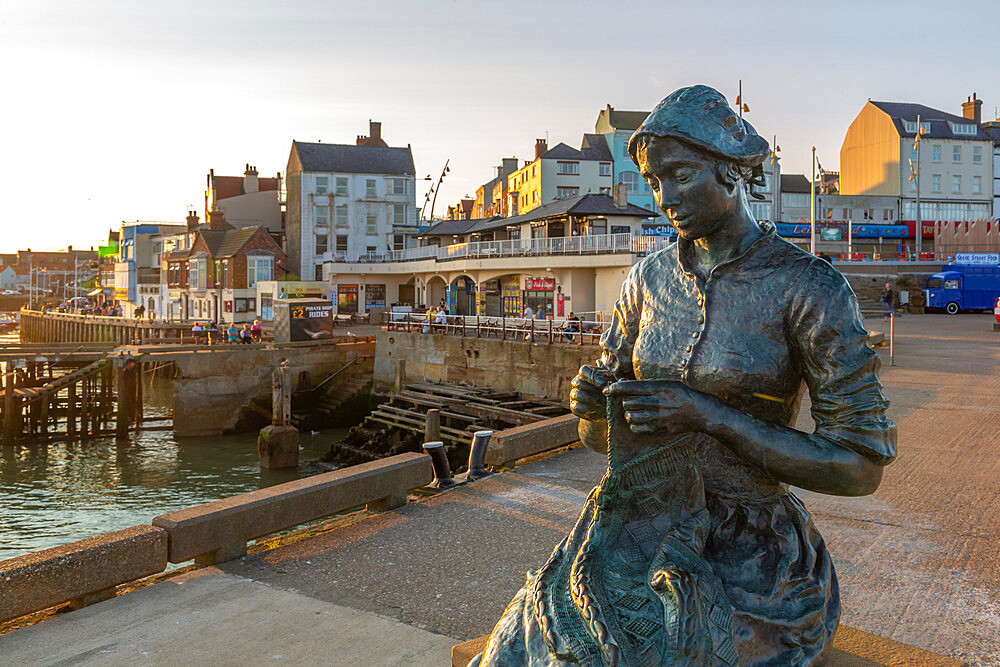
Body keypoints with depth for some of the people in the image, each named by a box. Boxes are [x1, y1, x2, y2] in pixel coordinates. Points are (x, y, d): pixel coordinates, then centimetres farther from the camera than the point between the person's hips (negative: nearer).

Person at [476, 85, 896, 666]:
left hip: (749, 552, -3)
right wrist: (591, 404, -15)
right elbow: (601, 437, 10)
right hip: (644, 528, 4)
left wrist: (709, 414, -21)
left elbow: (862, 468, -12)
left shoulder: (810, 287, -11)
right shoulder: (648, 281, 5)